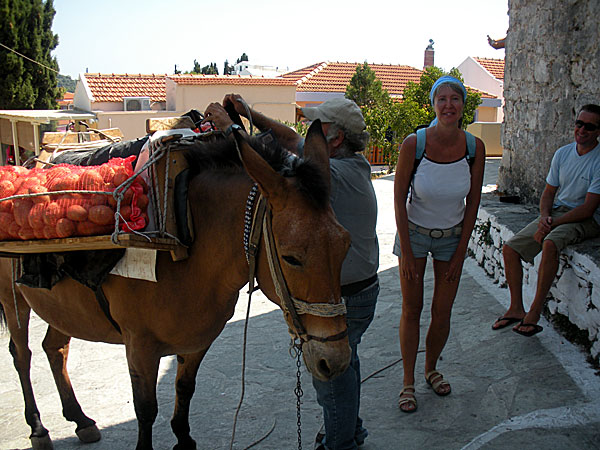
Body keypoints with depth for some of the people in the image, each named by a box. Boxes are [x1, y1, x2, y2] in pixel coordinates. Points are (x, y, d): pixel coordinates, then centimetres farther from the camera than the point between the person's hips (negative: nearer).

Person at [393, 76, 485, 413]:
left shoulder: (475, 147, -13)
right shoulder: (413, 144, -20)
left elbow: (473, 203, -4)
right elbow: (399, 199, -13)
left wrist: (460, 253, -2)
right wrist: (406, 252, -12)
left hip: (452, 236, 2)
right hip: (415, 233, -2)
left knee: (442, 311, 8)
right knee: (412, 310, 5)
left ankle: (432, 369, 34)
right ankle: (408, 382, 21)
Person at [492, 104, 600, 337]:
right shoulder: (562, 153, 7)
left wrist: (551, 225, -21)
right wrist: (544, 217, -9)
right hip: (556, 212, 6)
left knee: (550, 244, -36)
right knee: (510, 248, -10)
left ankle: (534, 313, -27)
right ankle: (516, 309, 3)